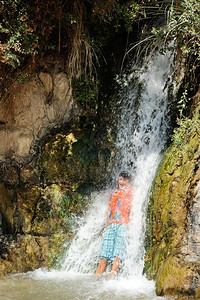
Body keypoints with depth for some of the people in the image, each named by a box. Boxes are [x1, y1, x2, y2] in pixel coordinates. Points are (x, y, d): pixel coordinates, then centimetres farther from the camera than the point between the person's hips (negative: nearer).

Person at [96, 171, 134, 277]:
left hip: (122, 224, -5)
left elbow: (131, 208, 1)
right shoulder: (114, 194, 25)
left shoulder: (130, 191, 12)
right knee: (104, 253, -4)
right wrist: (107, 224, 11)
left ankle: (112, 276, -27)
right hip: (111, 224, 5)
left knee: (117, 252, -17)